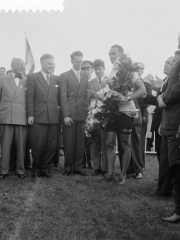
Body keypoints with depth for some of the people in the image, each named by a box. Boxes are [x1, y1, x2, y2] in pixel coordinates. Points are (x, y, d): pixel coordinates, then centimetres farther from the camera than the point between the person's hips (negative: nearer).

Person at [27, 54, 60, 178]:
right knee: (38, 146, 1)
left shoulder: (56, 80, 16)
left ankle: (46, 168, 19)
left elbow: (58, 98, 17)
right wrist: (30, 115, -7)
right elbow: (30, 98, -1)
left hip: (54, 118, 4)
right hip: (38, 117, -3)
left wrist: (60, 112, 6)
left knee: (52, 146, 3)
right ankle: (36, 169, 19)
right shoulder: (33, 77, 4)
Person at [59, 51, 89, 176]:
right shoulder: (64, 76, 2)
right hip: (69, 114, -3)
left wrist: (87, 111, 2)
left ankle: (78, 167, 14)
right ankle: (68, 168, 13)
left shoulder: (85, 76, 14)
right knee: (69, 143, 1)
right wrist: (66, 115, -11)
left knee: (81, 142, 4)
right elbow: (63, 96, -3)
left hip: (83, 114, 3)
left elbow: (86, 95, 13)